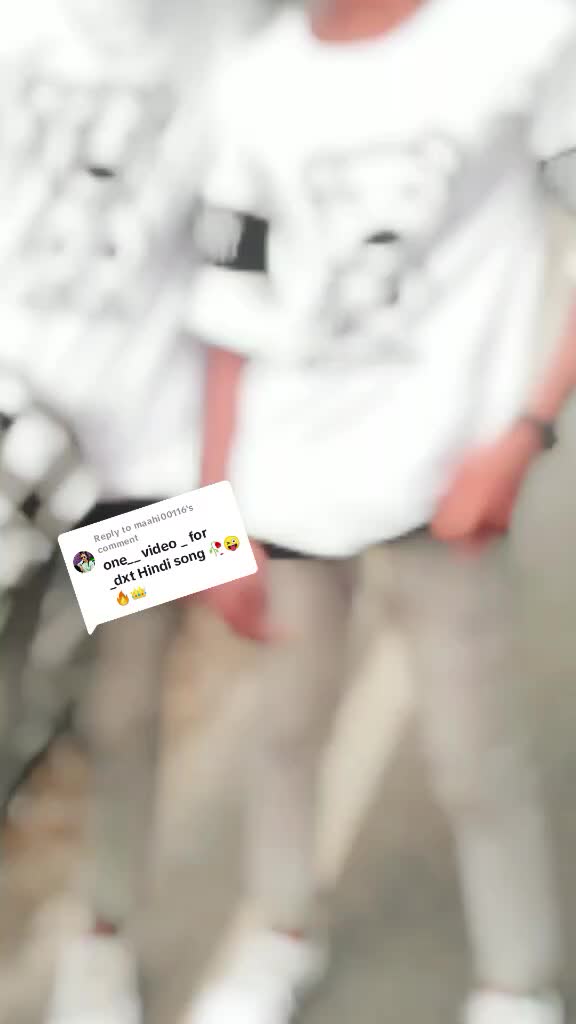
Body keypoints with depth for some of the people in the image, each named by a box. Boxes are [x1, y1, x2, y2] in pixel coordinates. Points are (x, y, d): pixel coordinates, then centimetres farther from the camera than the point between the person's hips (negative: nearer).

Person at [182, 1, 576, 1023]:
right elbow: (236, 323, 6)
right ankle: (285, 934, 41)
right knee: (286, 725, 16)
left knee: (474, 760, 4)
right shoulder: (257, 87, 2)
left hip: (445, 465, -3)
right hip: (290, 473, 4)